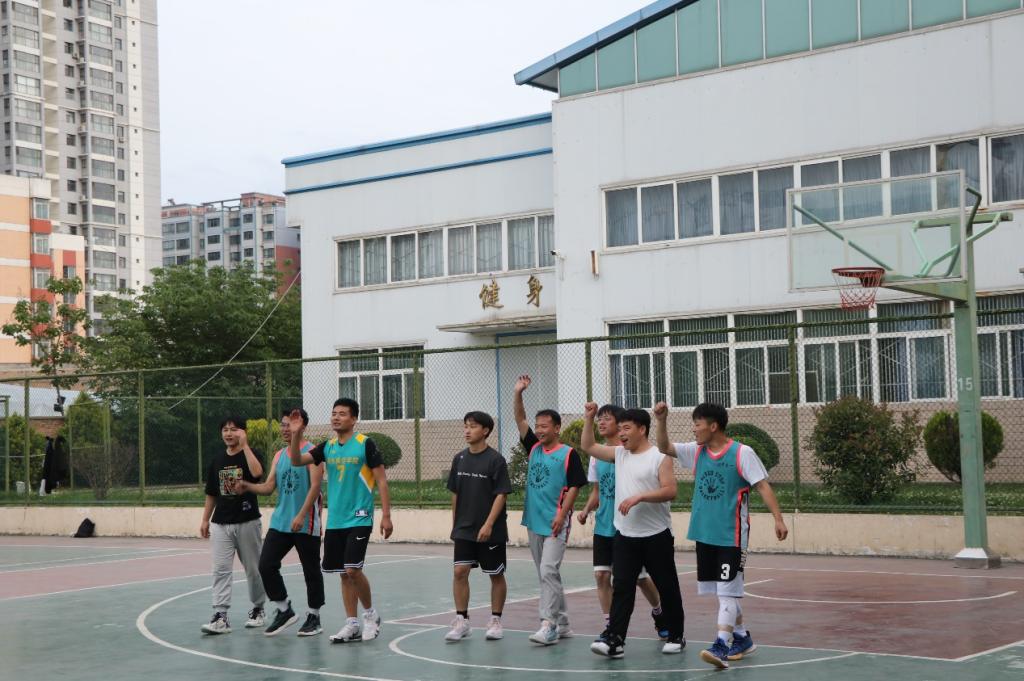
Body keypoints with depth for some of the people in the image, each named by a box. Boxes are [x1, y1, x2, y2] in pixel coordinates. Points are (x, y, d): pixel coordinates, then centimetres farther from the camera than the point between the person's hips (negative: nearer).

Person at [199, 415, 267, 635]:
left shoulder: (250, 454, -4)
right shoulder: (217, 459, 9)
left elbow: (257, 472, -28)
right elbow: (211, 493, 16)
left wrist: (244, 445, -22)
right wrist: (205, 520, 12)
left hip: (247, 522, -3)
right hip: (221, 523, 3)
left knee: (253, 569, 8)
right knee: (221, 569, -6)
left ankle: (258, 610, 25)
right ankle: (221, 616, -9)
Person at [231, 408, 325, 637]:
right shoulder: (279, 455, 13)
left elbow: (315, 486, -15)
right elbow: (268, 487, 11)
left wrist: (301, 516, -22)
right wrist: (247, 486, -8)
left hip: (306, 524, -6)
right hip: (281, 521, 6)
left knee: (311, 570, 3)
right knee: (266, 565, -1)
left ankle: (314, 616, 16)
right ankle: (284, 610, 12)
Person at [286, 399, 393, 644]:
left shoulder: (365, 444, -7)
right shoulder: (327, 447, 9)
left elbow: (381, 480, -7)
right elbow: (297, 461, 3)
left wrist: (386, 516, -11)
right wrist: (296, 434, -12)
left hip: (359, 519, -6)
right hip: (334, 521, 6)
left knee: (353, 570, -13)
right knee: (344, 574, 8)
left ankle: (370, 614, 8)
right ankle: (352, 625, 15)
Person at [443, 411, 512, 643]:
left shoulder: (495, 460, -10)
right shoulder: (460, 459, 6)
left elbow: (501, 494, -13)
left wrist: (488, 524, -19)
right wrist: (455, 523, 12)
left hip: (491, 531, -4)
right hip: (464, 529, 4)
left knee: (496, 575, 6)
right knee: (460, 571, -3)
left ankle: (495, 621, 18)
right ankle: (461, 621, 4)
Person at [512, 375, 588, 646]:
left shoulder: (568, 454, -6)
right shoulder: (534, 448, 10)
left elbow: (575, 487, -8)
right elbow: (520, 419, 6)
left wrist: (561, 515, -16)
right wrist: (518, 393, -6)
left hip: (555, 522, -7)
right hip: (534, 521, 7)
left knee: (548, 571, -14)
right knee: (546, 574, 11)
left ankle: (548, 626, -15)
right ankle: (562, 623, 20)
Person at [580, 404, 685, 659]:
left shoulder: (659, 457, -9)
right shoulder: (619, 454, 10)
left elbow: (670, 491, -16)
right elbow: (588, 446, 16)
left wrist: (639, 497, -23)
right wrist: (589, 418, 6)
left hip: (656, 536, -5)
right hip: (625, 535, 5)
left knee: (667, 587, 7)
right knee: (621, 587, -3)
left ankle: (676, 637, 19)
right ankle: (614, 639, -6)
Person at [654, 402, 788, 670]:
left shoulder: (742, 453, -10)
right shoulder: (697, 452, 7)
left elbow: (762, 486, -11)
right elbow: (664, 447, 7)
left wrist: (778, 519, -17)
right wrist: (661, 421, -8)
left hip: (731, 535, -7)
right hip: (704, 534, 7)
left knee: (727, 590, -10)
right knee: (723, 591, 14)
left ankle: (722, 645, -14)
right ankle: (742, 638, 27)